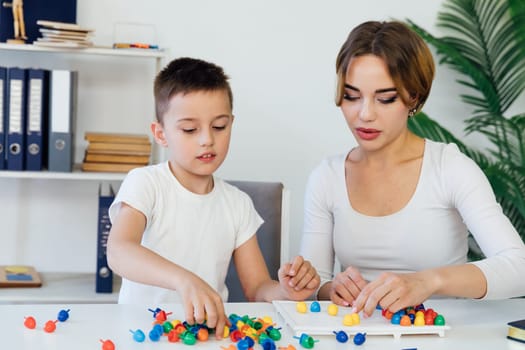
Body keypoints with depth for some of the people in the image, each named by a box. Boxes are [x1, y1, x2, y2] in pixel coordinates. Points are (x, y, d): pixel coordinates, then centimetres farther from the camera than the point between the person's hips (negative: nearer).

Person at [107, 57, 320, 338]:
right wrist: (184, 280, -41)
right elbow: (118, 252, -24)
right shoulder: (145, 184, -6)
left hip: (210, 326, 4)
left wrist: (285, 291, -16)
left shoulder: (238, 204, 7)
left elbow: (257, 289, 8)